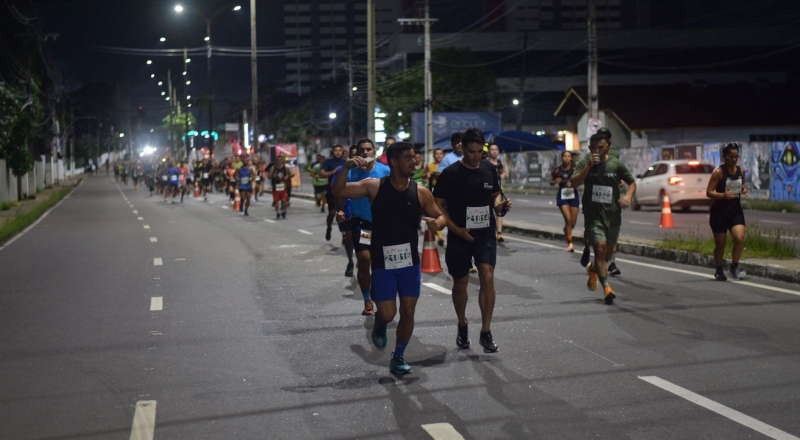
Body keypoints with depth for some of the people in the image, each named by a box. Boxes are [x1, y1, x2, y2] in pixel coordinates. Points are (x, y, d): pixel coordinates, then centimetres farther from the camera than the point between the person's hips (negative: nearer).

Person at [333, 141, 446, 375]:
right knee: (388, 314, -4)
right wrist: (347, 168, -27)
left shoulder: (420, 192, -3)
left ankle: (398, 357, 24)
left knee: (408, 312, 5)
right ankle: (379, 327, 33)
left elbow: (440, 216, 6)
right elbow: (338, 191, -11)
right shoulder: (375, 186, -8)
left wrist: (437, 223, -17)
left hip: (410, 261, 2)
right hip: (382, 262, -2)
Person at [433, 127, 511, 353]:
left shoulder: (490, 170, 2)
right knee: (461, 282, 9)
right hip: (460, 236, -2)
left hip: (486, 233, 2)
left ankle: (486, 331, -5)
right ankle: (462, 326, 32)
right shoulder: (451, 173, -9)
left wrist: (500, 205, -6)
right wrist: (456, 229, -15)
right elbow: (438, 204, -7)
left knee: (487, 277, -12)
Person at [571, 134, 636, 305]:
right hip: (593, 215, -2)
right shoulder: (585, 164, -1)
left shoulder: (616, 164, 0)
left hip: (613, 215, 2)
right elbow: (574, 183, -15)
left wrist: (628, 196, -11)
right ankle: (606, 287, -19)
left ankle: (593, 268, 48)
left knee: (608, 252, 15)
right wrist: (588, 166, -24)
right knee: (600, 248, -18)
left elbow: (632, 182, 9)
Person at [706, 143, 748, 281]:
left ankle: (734, 266, 3)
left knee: (740, 238, -15)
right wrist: (723, 195, -29)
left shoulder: (741, 171, 4)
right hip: (719, 212, -4)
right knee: (720, 244, 5)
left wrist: (743, 190, -2)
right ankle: (719, 270, 26)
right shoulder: (718, 172, -12)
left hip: (736, 210, 4)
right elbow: (709, 192, -13)